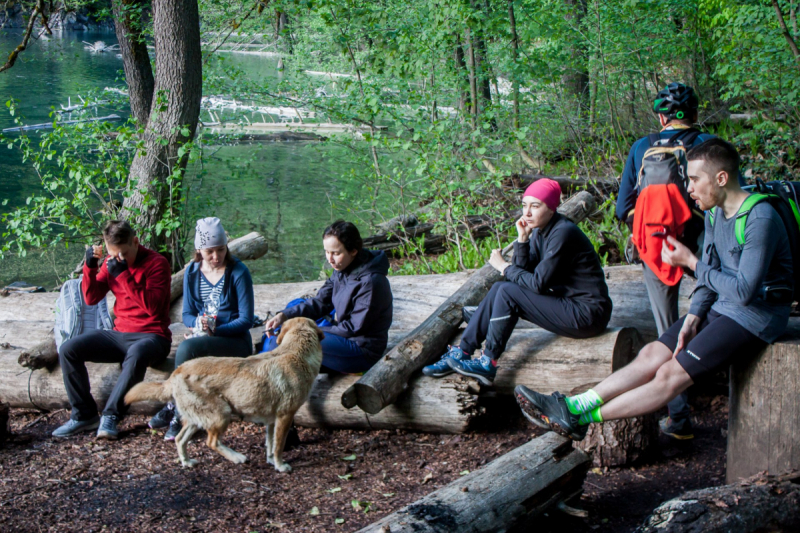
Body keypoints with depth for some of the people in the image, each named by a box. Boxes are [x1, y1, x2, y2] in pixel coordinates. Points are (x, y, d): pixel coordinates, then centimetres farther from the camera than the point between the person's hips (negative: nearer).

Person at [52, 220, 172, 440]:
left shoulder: (157, 263, -10)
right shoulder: (110, 264, 9)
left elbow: (153, 306, -21)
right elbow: (91, 298, 5)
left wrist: (124, 274, -27)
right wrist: (90, 267, -10)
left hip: (152, 336, -6)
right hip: (119, 334, 6)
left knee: (136, 355, -41)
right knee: (68, 350, -11)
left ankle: (111, 415, -27)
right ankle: (84, 415, -6)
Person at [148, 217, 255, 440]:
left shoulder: (238, 272, -7)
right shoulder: (192, 271, 7)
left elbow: (246, 319, -9)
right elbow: (187, 314, 10)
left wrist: (217, 329, -23)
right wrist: (197, 322, -14)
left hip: (235, 341, -4)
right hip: (203, 338, 4)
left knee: (188, 347, -31)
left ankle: (174, 411, -18)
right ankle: (180, 415, -23)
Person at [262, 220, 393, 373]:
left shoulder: (370, 282, -25)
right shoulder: (342, 270, 2)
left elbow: (354, 328, -20)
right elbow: (320, 302, 3)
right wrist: (284, 316, -10)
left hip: (363, 350, -9)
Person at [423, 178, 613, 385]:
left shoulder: (563, 233, -20)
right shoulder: (540, 230, 8)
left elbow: (538, 283, -21)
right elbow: (524, 272, 1)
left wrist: (504, 267, -8)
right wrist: (523, 238, -10)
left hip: (587, 314, -9)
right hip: (567, 302, 9)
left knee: (508, 292, -17)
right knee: (499, 289, -1)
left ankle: (488, 363, -11)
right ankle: (462, 352, 0)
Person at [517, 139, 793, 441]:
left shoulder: (759, 220, -22)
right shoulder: (715, 213, 7)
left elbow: (744, 291, -25)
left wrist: (691, 262, -17)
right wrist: (693, 318, -4)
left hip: (755, 316, -8)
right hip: (720, 307, 8)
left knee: (670, 375, -17)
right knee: (651, 355, -4)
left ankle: (582, 419, -15)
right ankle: (572, 406, -10)